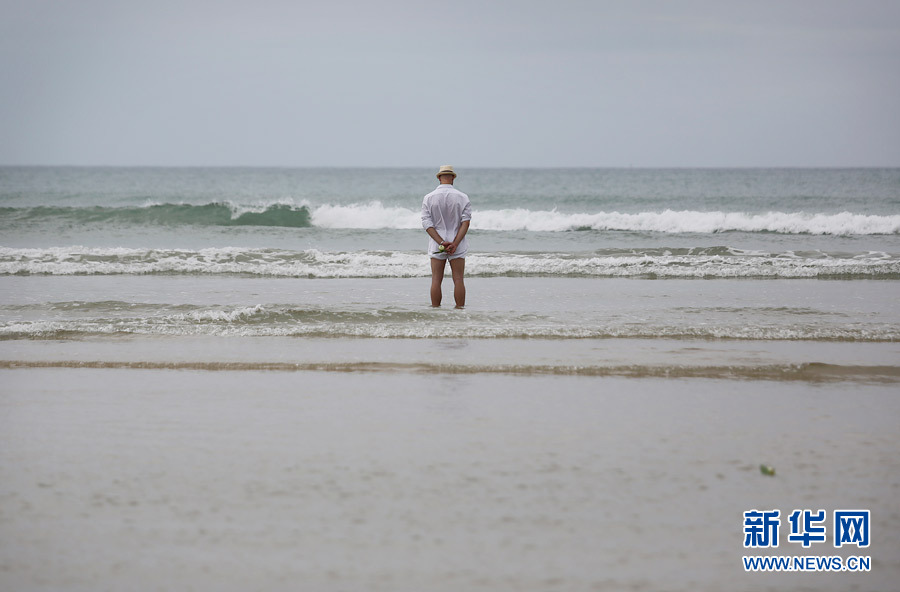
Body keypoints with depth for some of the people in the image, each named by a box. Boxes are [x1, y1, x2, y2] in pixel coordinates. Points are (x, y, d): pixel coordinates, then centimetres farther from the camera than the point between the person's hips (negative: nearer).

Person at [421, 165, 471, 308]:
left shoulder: (429, 198, -1)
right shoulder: (462, 197, -3)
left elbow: (427, 224, -7)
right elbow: (465, 222, -10)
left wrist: (441, 242, -11)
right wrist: (455, 243, -14)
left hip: (436, 243, 0)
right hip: (457, 242, 0)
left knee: (436, 280, 2)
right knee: (458, 280, 2)